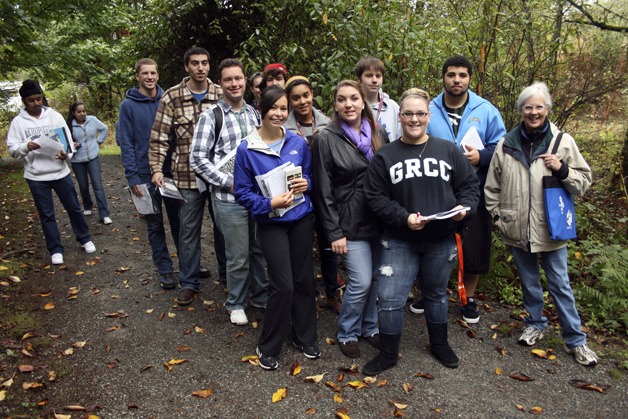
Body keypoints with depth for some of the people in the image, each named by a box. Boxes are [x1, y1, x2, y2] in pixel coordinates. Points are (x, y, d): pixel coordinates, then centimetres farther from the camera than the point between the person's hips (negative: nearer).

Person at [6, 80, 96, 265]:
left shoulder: (55, 116, 2)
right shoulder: (18, 122, -1)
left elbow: (67, 139, 2)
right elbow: (12, 149, -3)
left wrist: (66, 153, -19)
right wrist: (26, 147, -24)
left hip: (60, 172, 1)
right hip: (36, 177, -1)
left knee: (74, 208, 11)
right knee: (46, 215, 8)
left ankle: (85, 239, 29)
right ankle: (55, 250, 19)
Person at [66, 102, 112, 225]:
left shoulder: (92, 120, -6)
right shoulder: (69, 125, -9)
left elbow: (104, 129, 11)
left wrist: (99, 141, 4)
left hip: (93, 158, 0)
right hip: (77, 160, 0)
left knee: (98, 186, -4)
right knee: (83, 186, 13)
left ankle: (104, 214, -4)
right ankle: (87, 207, 38)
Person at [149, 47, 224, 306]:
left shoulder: (221, 95, 3)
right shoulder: (172, 97, -1)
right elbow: (159, 137, 0)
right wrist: (156, 168, -9)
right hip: (187, 176, -1)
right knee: (188, 230, 8)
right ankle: (188, 283, 22)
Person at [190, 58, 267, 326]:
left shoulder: (254, 113, 9)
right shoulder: (211, 116, -7)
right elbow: (197, 158, -9)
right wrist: (229, 182, -15)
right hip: (229, 198, -5)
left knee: (259, 249, 16)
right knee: (238, 256, 5)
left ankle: (260, 295, 36)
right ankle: (235, 304, 27)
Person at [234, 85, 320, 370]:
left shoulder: (298, 143, 1)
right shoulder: (247, 149, -8)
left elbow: (310, 176, 14)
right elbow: (242, 193, -5)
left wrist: (306, 184, -9)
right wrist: (270, 203, -21)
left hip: (301, 219, 4)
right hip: (271, 224, -3)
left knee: (304, 279, 10)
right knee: (283, 285, -5)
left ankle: (305, 338, 31)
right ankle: (268, 347, 18)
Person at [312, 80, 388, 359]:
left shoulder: (379, 135, 6)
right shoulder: (326, 139, -7)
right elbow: (323, 190, -8)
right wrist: (334, 233, -10)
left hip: (379, 220, 5)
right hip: (351, 223, -5)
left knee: (377, 278, 12)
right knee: (361, 282, -5)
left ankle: (370, 327, 35)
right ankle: (347, 333, 20)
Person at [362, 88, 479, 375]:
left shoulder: (448, 150, 1)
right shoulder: (385, 156, -2)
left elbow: (470, 185, 6)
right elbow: (375, 197, -6)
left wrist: (464, 206, -14)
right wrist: (403, 217, -19)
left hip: (442, 241, 2)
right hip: (400, 242, -1)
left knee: (436, 294, 20)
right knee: (389, 298, -2)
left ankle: (440, 345, 44)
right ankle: (388, 354, 21)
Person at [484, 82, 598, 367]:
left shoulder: (563, 142, -4)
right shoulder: (506, 144, 1)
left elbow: (584, 182, 0)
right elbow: (492, 185, 9)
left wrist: (563, 170, -18)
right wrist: (497, 214, 4)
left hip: (551, 230, -2)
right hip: (517, 230, 2)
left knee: (560, 284, 7)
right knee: (529, 282, 18)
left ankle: (575, 340, 22)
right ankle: (535, 325, 38)